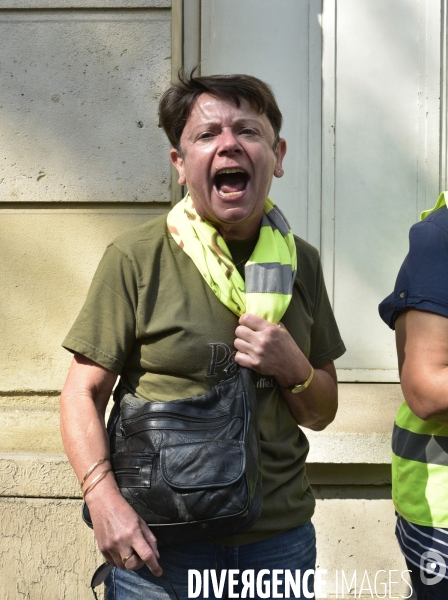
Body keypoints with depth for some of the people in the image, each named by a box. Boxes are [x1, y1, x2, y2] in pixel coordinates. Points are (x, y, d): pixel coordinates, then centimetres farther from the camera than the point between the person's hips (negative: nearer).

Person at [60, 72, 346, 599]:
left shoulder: (300, 262, 3)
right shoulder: (135, 259, -9)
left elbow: (321, 415, 8)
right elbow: (83, 392, -7)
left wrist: (294, 369, -12)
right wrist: (104, 499, -20)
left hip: (280, 536, 4)